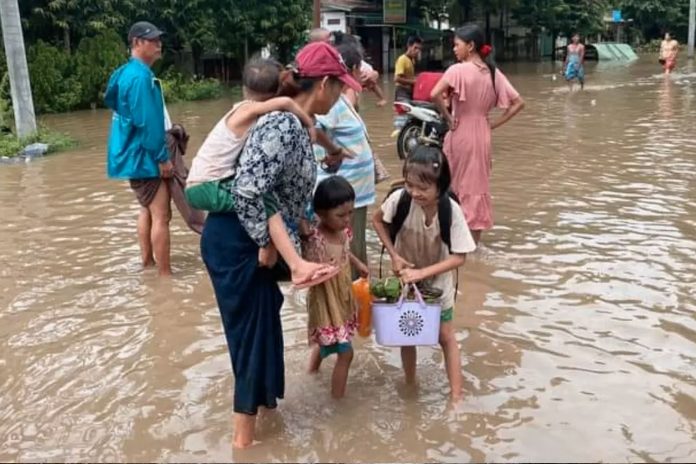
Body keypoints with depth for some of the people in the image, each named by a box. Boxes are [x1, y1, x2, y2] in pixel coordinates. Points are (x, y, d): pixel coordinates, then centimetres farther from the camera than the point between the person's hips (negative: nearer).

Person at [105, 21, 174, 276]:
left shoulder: (129, 73, 14)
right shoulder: (140, 76, -19)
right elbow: (146, 123, -23)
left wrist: (161, 144, 19)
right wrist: (163, 158, -19)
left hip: (134, 155, 11)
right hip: (142, 156, -11)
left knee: (147, 210, 19)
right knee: (161, 216, -8)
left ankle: (147, 264, 28)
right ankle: (165, 274, -4)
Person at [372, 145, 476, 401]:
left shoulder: (451, 211, -29)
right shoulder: (399, 199, -25)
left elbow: (459, 257, -23)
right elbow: (378, 220, -4)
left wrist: (422, 273, -29)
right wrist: (394, 255, -13)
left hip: (437, 281, -2)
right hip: (406, 278, 2)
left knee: (446, 336, 11)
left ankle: (456, 394, 23)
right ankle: (410, 385, 38)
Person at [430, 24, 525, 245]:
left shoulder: (458, 70, -14)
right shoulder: (493, 73, 4)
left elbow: (435, 95, -29)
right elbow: (518, 103, 5)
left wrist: (448, 118, -16)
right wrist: (494, 124, 4)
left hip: (460, 135, -5)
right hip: (482, 135, 5)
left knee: (456, 185, 9)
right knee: (478, 185, 13)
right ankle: (474, 240, 20)